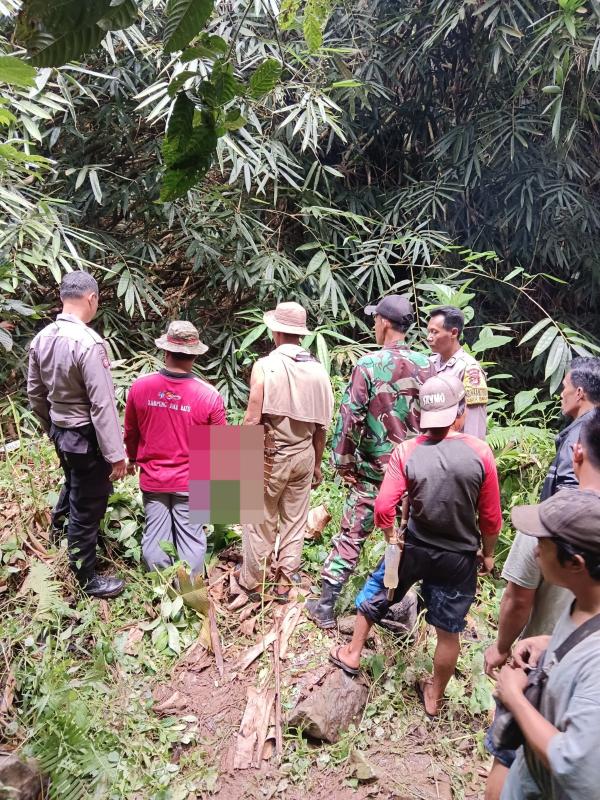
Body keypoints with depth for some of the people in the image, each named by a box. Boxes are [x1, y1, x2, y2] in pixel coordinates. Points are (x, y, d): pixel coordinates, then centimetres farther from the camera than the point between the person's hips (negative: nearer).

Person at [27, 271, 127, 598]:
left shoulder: (42, 338, -1)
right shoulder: (88, 343, -26)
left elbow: (35, 394, 10)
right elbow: (102, 405, -25)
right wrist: (116, 454, -19)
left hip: (60, 432, 8)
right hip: (86, 437, -8)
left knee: (75, 482, 34)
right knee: (87, 508, 8)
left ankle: (60, 524, 57)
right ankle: (87, 579, 25)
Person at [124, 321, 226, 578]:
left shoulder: (139, 387, -11)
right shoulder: (210, 395, -18)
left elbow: (130, 432, 5)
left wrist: (133, 459, 24)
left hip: (152, 478, 3)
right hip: (191, 481, -2)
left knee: (155, 535, 15)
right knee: (191, 537, 11)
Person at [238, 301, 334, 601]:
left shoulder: (265, 366, -14)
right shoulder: (318, 370, -2)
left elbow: (253, 419, -17)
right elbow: (321, 425, 3)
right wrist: (317, 463, 14)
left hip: (270, 455, -4)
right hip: (304, 455, 4)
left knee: (260, 521, 12)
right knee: (294, 522, 15)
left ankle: (252, 581, 28)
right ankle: (284, 583, 27)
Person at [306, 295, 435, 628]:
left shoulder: (369, 365, -13)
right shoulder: (428, 367, -1)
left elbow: (350, 419, -14)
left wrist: (343, 463, -4)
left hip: (374, 470, -3)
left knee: (351, 537, 6)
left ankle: (326, 607, 15)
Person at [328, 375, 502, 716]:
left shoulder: (407, 451, -15)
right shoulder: (480, 452, -16)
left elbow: (384, 508, -15)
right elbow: (491, 517, -8)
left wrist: (392, 540, 4)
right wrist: (487, 553, 9)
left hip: (414, 548, 0)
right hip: (459, 558, 0)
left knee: (375, 595, 26)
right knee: (449, 631, 18)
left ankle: (352, 654, 43)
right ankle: (434, 697, 36)